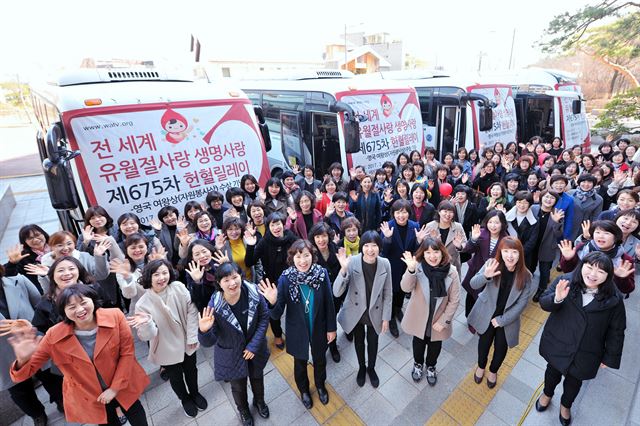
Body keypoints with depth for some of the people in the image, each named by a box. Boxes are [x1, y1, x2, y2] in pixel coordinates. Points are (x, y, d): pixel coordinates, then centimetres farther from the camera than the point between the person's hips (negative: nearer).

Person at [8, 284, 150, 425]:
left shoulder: (115, 317, -21)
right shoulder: (54, 335, -17)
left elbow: (127, 352, -14)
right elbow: (29, 370, -9)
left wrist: (115, 388, -14)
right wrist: (23, 359, -30)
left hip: (124, 388, 0)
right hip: (89, 400, 0)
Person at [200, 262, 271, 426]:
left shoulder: (253, 292, -28)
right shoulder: (215, 306, -31)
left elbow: (264, 317, -13)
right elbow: (209, 342, -25)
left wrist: (254, 345, -16)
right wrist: (204, 331, -47)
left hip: (255, 348, 2)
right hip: (232, 355, -1)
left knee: (257, 377, 30)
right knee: (238, 386, 26)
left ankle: (259, 401, 65)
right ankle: (243, 410, 61)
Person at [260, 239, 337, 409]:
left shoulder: (322, 273, -23)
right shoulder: (285, 278, -24)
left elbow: (329, 302, -9)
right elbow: (277, 314, -20)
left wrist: (331, 328, -2)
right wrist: (273, 302, -40)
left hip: (319, 328, 1)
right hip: (297, 331, -1)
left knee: (320, 360, 27)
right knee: (300, 363, 26)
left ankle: (320, 385, 60)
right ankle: (303, 390, 58)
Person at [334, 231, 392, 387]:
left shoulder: (385, 264, -19)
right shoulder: (352, 262, -26)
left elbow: (388, 294, -6)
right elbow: (337, 292, -29)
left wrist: (386, 317, -2)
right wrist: (343, 269, -43)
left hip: (375, 313, 1)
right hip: (355, 312, -1)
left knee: (373, 342, 24)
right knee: (358, 341, 24)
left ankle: (371, 368, 54)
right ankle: (361, 367, 54)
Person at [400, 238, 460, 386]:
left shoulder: (451, 272, -20)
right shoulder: (418, 268, -23)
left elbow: (454, 300, -11)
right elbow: (406, 288, -35)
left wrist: (444, 321, -11)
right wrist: (411, 269, -51)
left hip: (439, 320, 1)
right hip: (419, 317, 0)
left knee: (435, 345, 25)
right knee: (418, 342, 25)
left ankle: (431, 366, 56)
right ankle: (418, 364, 55)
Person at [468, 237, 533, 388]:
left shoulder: (525, 275, -18)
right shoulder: (492, 264, -21)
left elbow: (522, 302, -12)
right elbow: (473, 284, -27)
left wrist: (502, 319, -12)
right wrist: (485, 276, -48)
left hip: (508, 318, 1)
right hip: (487, 314, 0)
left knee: (501, 347, 19)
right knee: (484, 342, 21)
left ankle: (493, 370, 50)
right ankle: (481, 366, 51)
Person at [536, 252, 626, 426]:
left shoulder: (614, 299, -17)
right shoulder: (565, 281, -20)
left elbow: (616, 331, -6)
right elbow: (543, 303, -15)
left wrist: (610, 357, 0)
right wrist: (557, 299, -37)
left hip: (585, 356, 1)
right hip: (557, 345, 0)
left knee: (574, 381, 25)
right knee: (553, 372, 26)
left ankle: (565, 405, 56)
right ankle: (547, 394, 57)